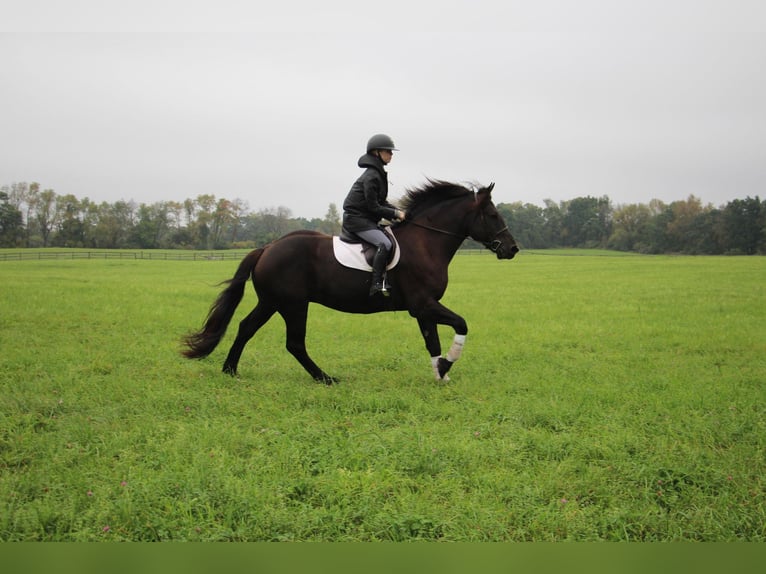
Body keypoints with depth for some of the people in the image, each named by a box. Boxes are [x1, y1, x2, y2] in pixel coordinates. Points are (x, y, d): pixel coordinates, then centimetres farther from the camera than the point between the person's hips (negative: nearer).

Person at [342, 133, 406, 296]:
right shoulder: (371, 176, -16)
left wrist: (398, 212, 5)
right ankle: (376, 285, -30)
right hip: (356, 219, -11)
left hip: (367, 219, 11)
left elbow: (381, 202, 19)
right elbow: (373, 207, -18)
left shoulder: (379, 174, 16)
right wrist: (395, 214, -12)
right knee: (384, 244, -26)